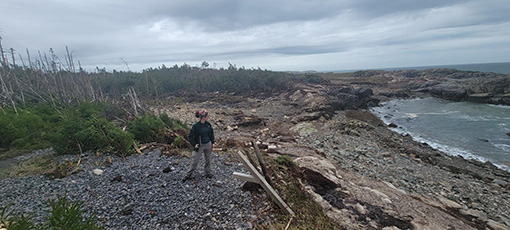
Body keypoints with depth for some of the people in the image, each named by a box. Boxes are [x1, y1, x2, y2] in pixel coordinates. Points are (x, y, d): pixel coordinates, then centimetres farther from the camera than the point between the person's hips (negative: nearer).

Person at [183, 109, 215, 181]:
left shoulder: (208, 124, -2)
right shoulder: (196, 126, -17)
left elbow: (212, 133, 12)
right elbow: (190, 136, -9)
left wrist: (213, 142, 9)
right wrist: (194, 144, -12)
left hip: (208, 144, 4)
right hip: (199, 146, -4)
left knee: (208, 159, 15)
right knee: (195, 160, 3)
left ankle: (208, 173, 32)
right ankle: (189, 175, 19)